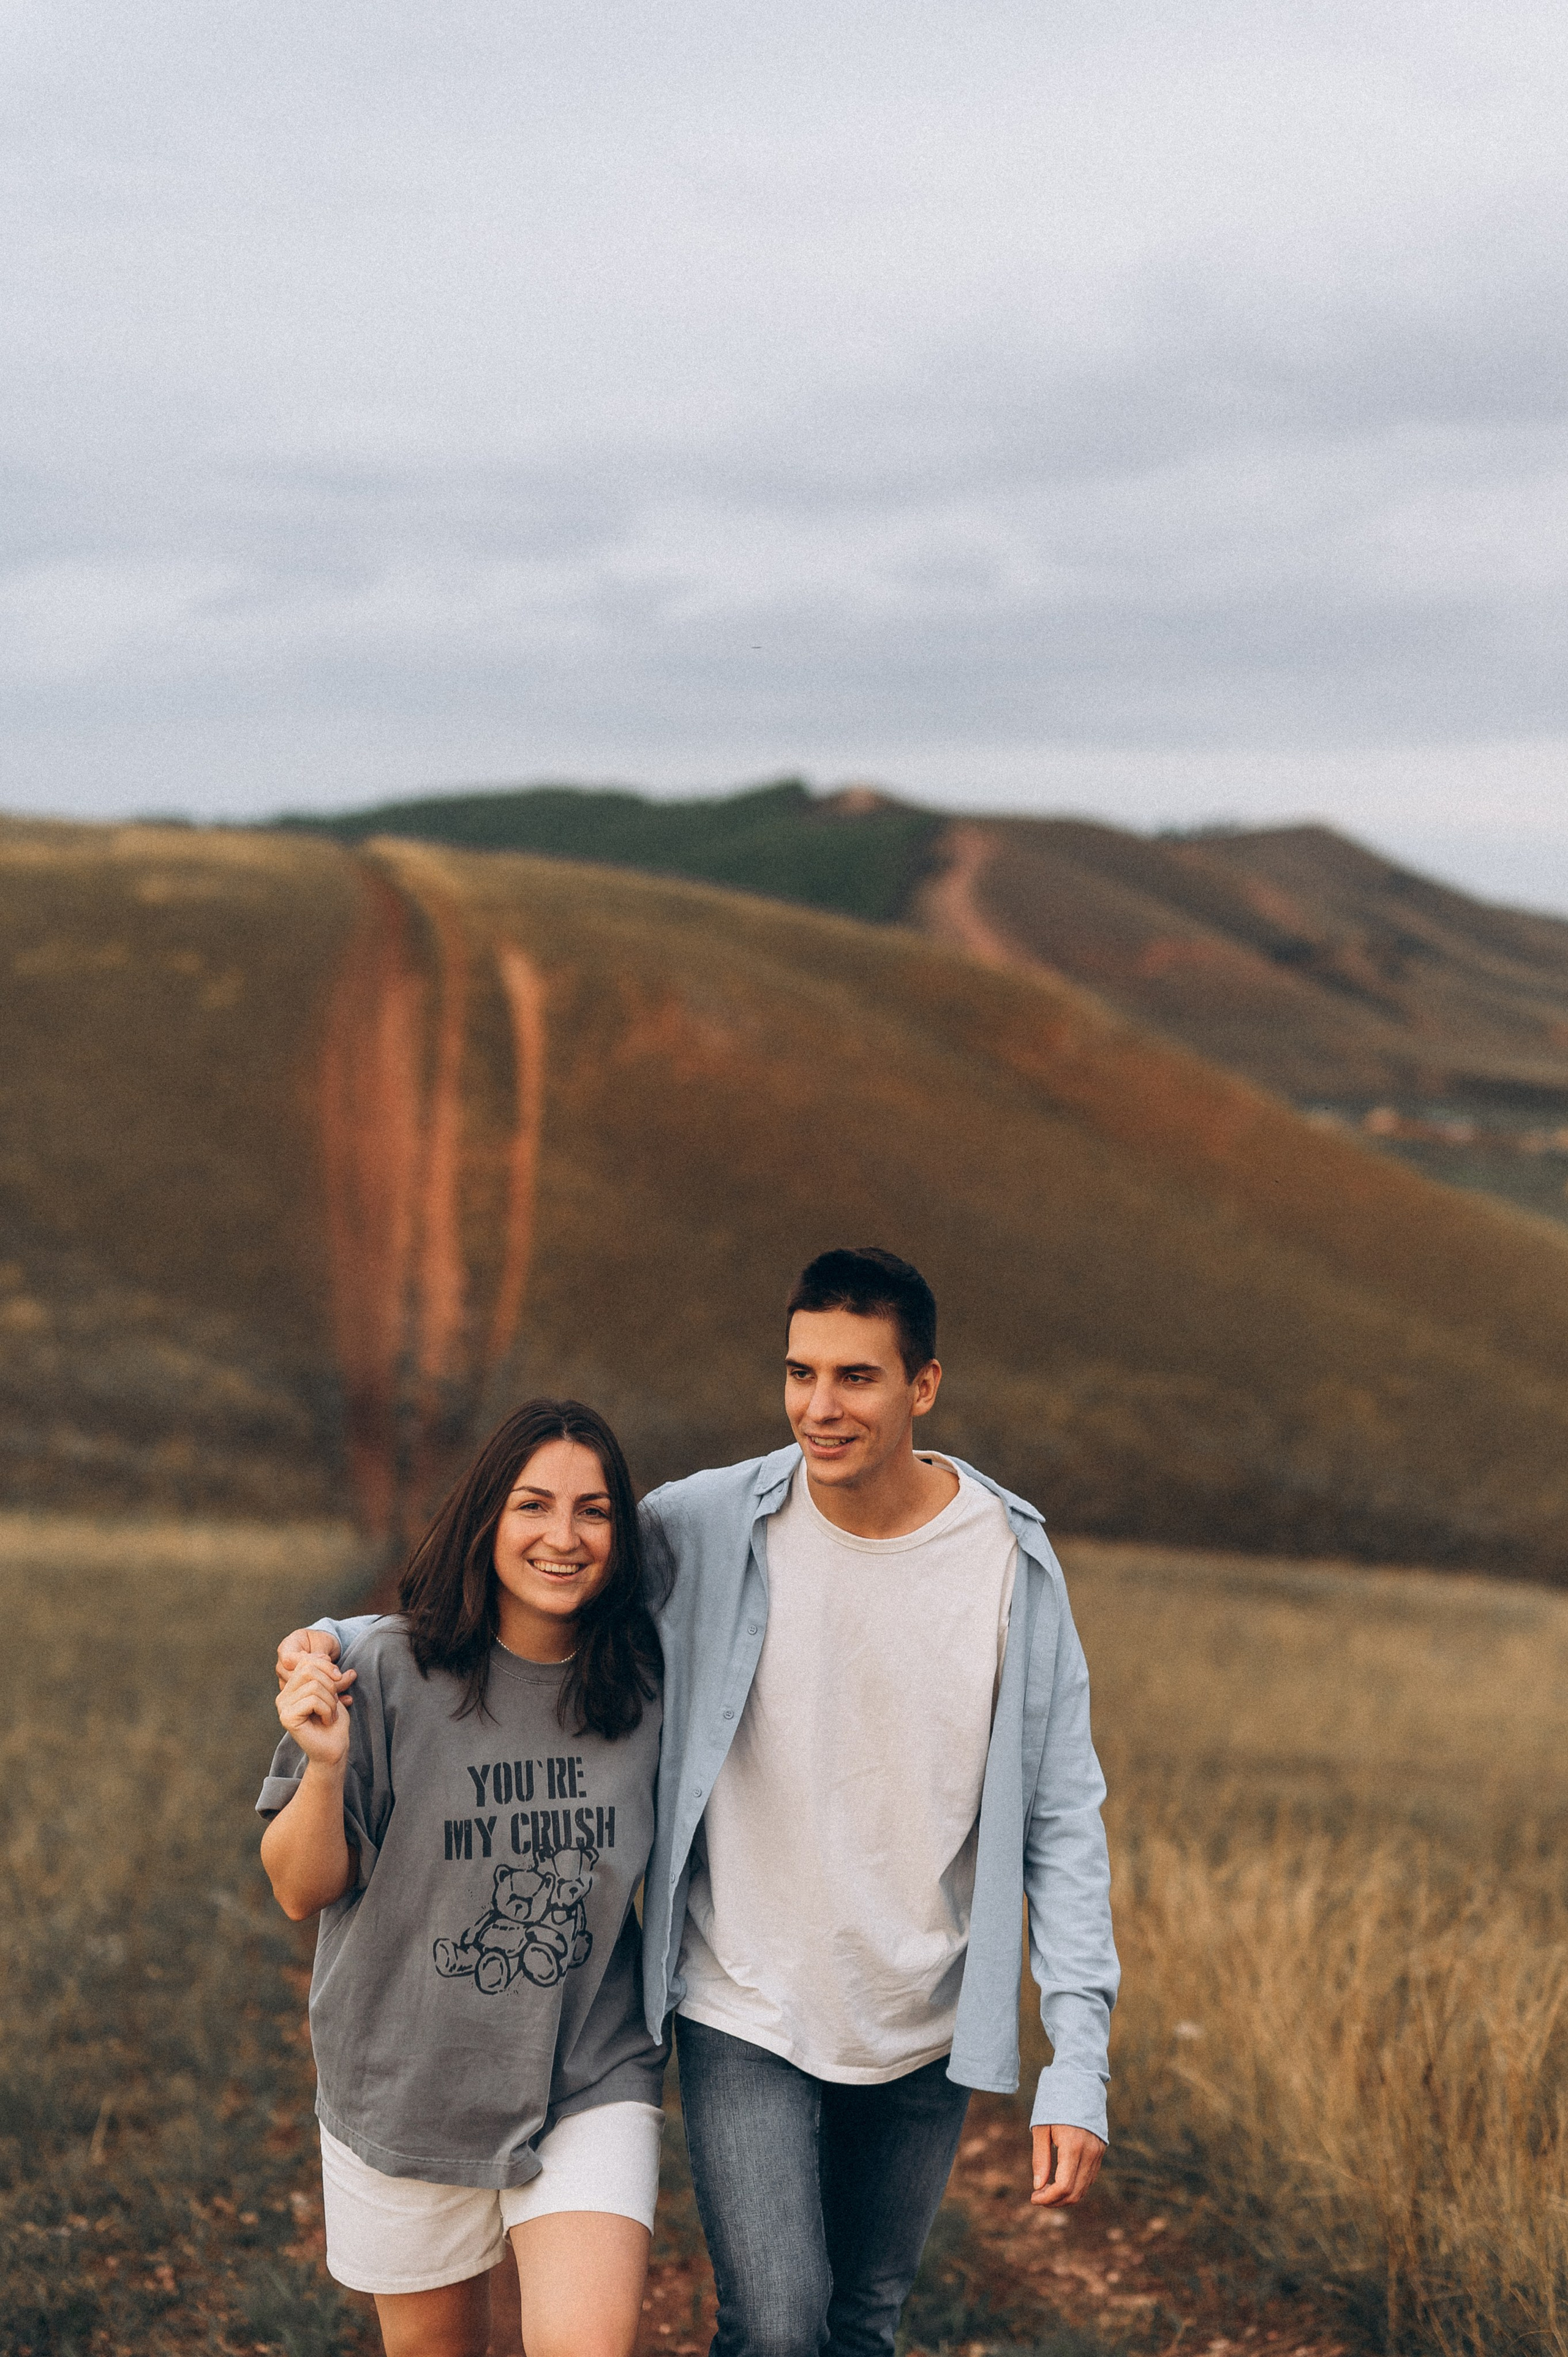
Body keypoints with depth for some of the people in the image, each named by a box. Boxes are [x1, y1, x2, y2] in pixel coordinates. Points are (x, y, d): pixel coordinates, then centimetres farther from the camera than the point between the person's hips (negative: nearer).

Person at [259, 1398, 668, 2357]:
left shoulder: (644, 1683, -5)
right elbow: (304, 1891, -9)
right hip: (407, 2087, -1)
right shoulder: (389, 1671, -14)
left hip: (590, 2086, 1)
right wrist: (326, 1767, -25)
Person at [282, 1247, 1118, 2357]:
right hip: (747, 2019, -2)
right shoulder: (705, 1529, -11)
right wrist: (344, 1638, -15)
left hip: (924, 2032, 2)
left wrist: (1079, 2065, -9)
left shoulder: (1012, 1560, -8)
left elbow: (1060, 1821, -5)